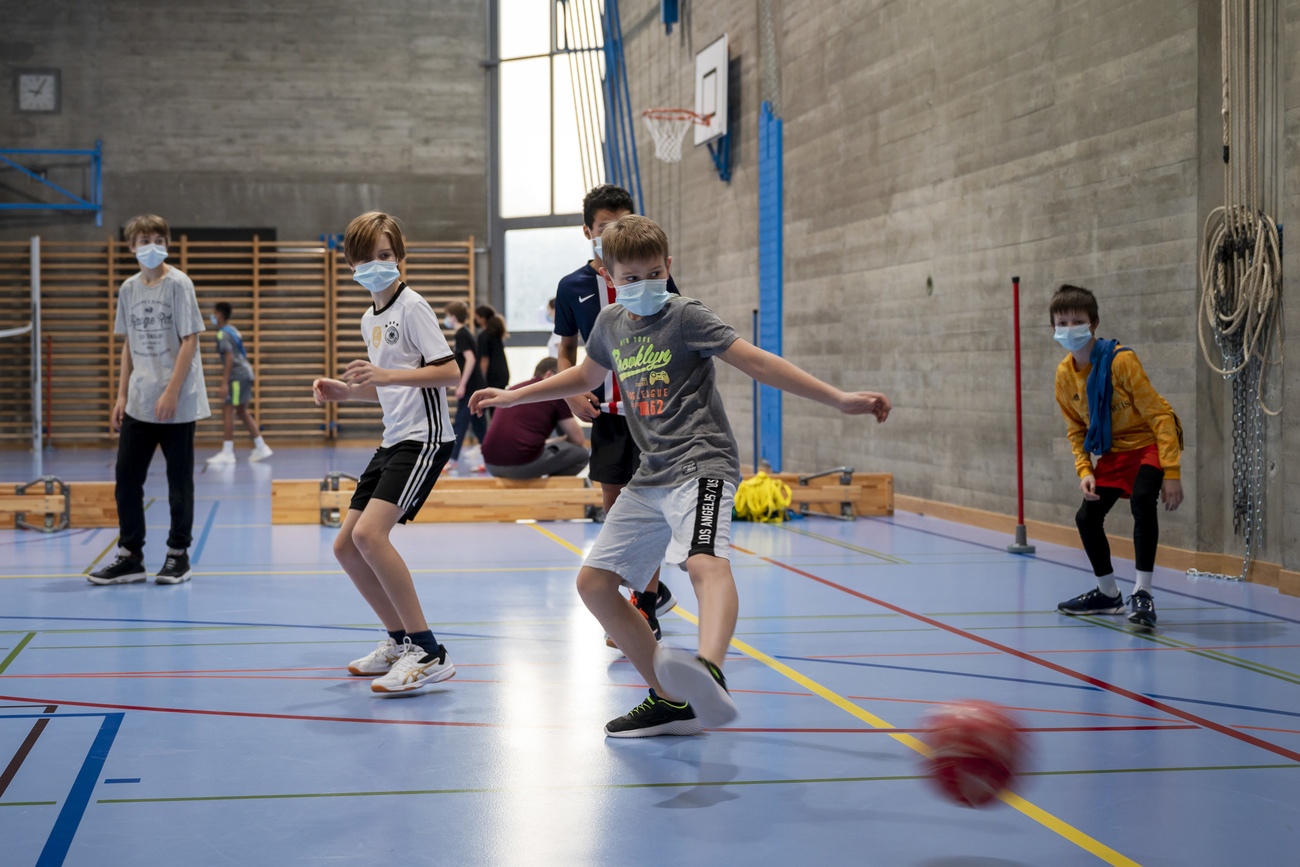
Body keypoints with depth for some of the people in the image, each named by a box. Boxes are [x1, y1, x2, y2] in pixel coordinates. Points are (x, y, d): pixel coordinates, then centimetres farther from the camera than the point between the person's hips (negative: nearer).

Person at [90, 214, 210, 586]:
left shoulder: (178, 283, -6)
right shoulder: (128, 289, 10)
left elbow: (189, 341, -9)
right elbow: (129, 345, 16)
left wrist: (171, 393, -16)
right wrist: (122, 395, 10)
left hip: (177, 404, -5)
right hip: (139, 403, 5)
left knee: (179, 480, 3)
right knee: (126, 477, 4)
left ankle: (178, 555, 14)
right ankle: (130, 556, 12)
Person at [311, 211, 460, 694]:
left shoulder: (411, 307, -9)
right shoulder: (370, 320, 18)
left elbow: (449, 373, -17)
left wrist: (387, 375, -25)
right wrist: (345, 391, 12)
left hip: (424, 438, -10)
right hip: (393, 440, 10)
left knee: (369, 532, -25)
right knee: (346, 547, 8)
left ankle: (429, 655, -20)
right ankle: (401, 641, 24)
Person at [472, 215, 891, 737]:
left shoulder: (685, 317, -6)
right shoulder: (610, 324, 13)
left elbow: (757, 363, -11)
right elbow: (586, 376, 33)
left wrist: (840, 400, -19)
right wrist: (512, 396, 37)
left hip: (700, 464, -8)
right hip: (650, 477, 8)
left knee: (705, 561, -33)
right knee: (593, 582, 5)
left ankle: (708, 671, -62)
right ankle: (671, 700, 11)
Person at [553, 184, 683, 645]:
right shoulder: (572, 287, 4)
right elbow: (567, 352, 14)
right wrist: (573, 394, -1)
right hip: (607, 410, 4)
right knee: (613, 503, 9)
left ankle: (646, 611, -1)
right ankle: (655, 590, 29)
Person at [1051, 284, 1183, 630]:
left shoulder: (1120, 359, -25)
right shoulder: (1065, 373, -6)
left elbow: (1159, 415, -23)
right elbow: (1076, 429, 9)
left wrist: (1171, 472, -27)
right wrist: (1084, 470, -8)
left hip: (1151, 442, -7)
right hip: (1114, 449, 7)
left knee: (1142, 500, -32)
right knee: (1087, 517, 3)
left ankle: (1142, 594, -25)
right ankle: (1108, 594, 26)